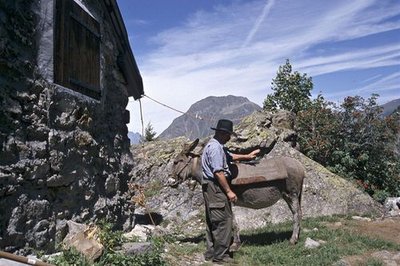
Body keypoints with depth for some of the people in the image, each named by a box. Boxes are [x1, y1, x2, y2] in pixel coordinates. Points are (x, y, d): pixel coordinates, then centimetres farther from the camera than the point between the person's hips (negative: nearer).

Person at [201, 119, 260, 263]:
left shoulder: (216, 145, 15)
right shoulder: (215, 147, -18)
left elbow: (230, 156, 32)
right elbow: (218, 172, -24)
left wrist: (247, 156, 38)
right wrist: (229, 191, -21)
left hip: (209, 187, 11)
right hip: (216, 187, -11)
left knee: (212, 221, 16)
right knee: (224, 220, -4)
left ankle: (211, 253, 24)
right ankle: (220, 255, 3)